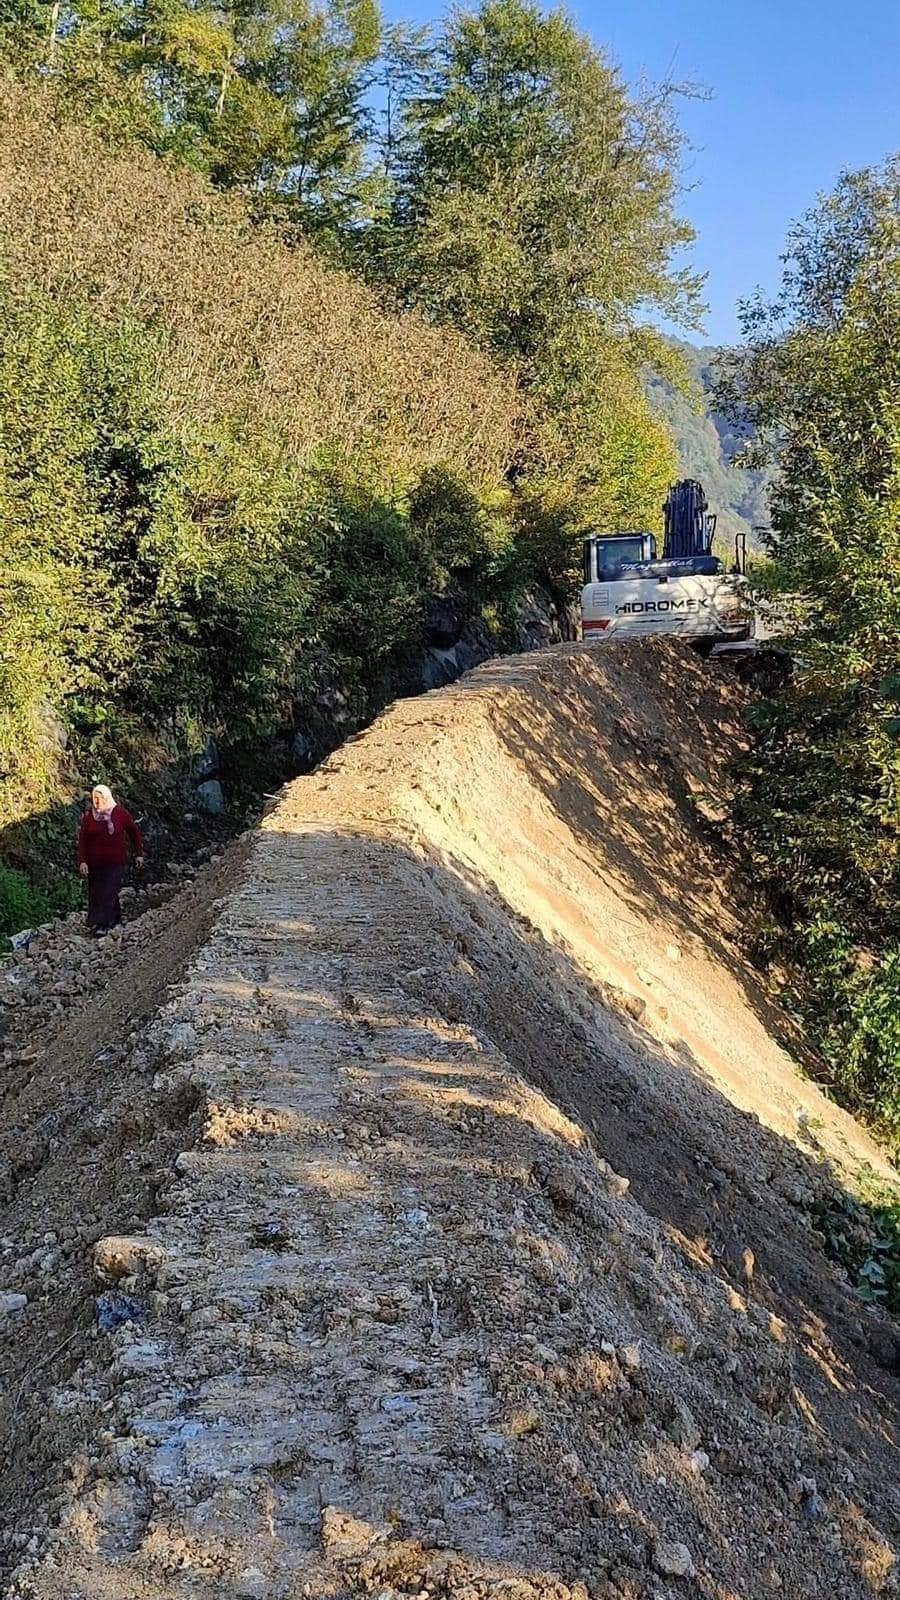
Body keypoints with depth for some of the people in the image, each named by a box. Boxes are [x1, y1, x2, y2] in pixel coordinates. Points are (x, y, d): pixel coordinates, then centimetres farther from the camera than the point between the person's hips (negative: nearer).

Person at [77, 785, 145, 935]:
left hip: (115, 862, -3)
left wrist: (139, 854, 6)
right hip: (95, 862, 3)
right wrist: (82, 861, -9)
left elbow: (134, 832, 6)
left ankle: (102, 924, -7)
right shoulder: (88, 815, -1)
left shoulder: (120, 813, -5)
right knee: (95, 893, 9)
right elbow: (82, 839, -1)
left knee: (108, 893, -9)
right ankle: (115, 917, 27)